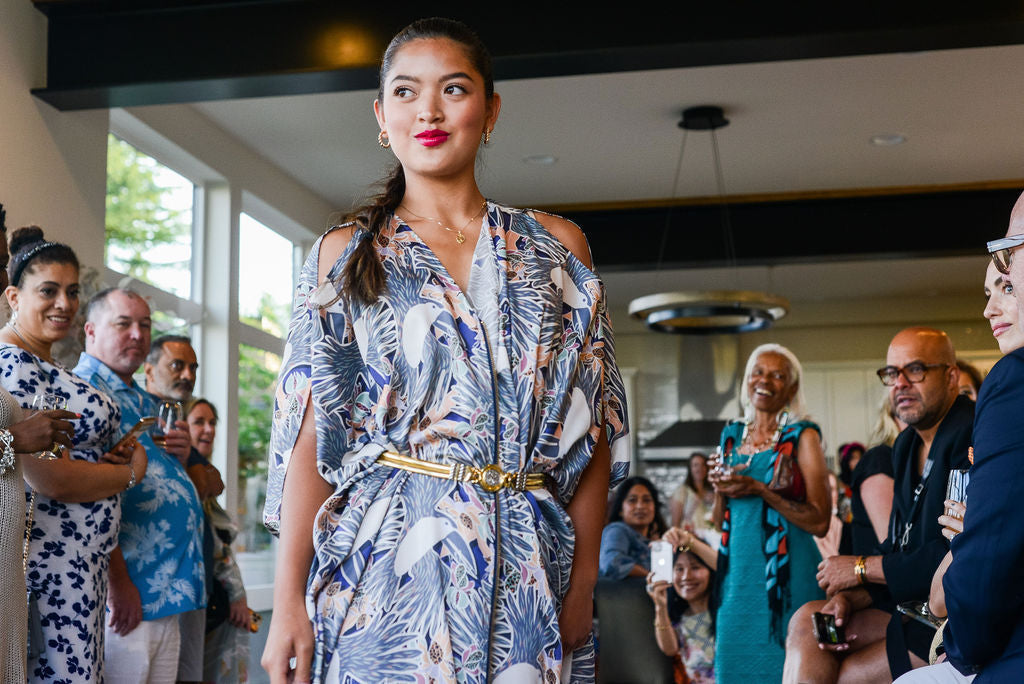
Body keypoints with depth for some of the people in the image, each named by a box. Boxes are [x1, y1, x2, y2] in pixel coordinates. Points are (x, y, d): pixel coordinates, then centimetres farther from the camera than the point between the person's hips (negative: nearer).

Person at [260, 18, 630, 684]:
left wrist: (584, 579, -3)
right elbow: (310, 434, -1)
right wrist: (288, 601, -8)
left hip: (528, 575, 1)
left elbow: (594, 426, 5)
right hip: (382, 566, -1)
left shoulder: (556, 246, 8)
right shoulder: (343, 254, 5)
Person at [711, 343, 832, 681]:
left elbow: (819, 522, -10)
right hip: (737, 570, 5)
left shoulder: (802, 437, -3)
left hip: (786, 573, -5)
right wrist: (721, 489, -2)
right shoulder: (732, 435, 12)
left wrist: (760, 490, -16)